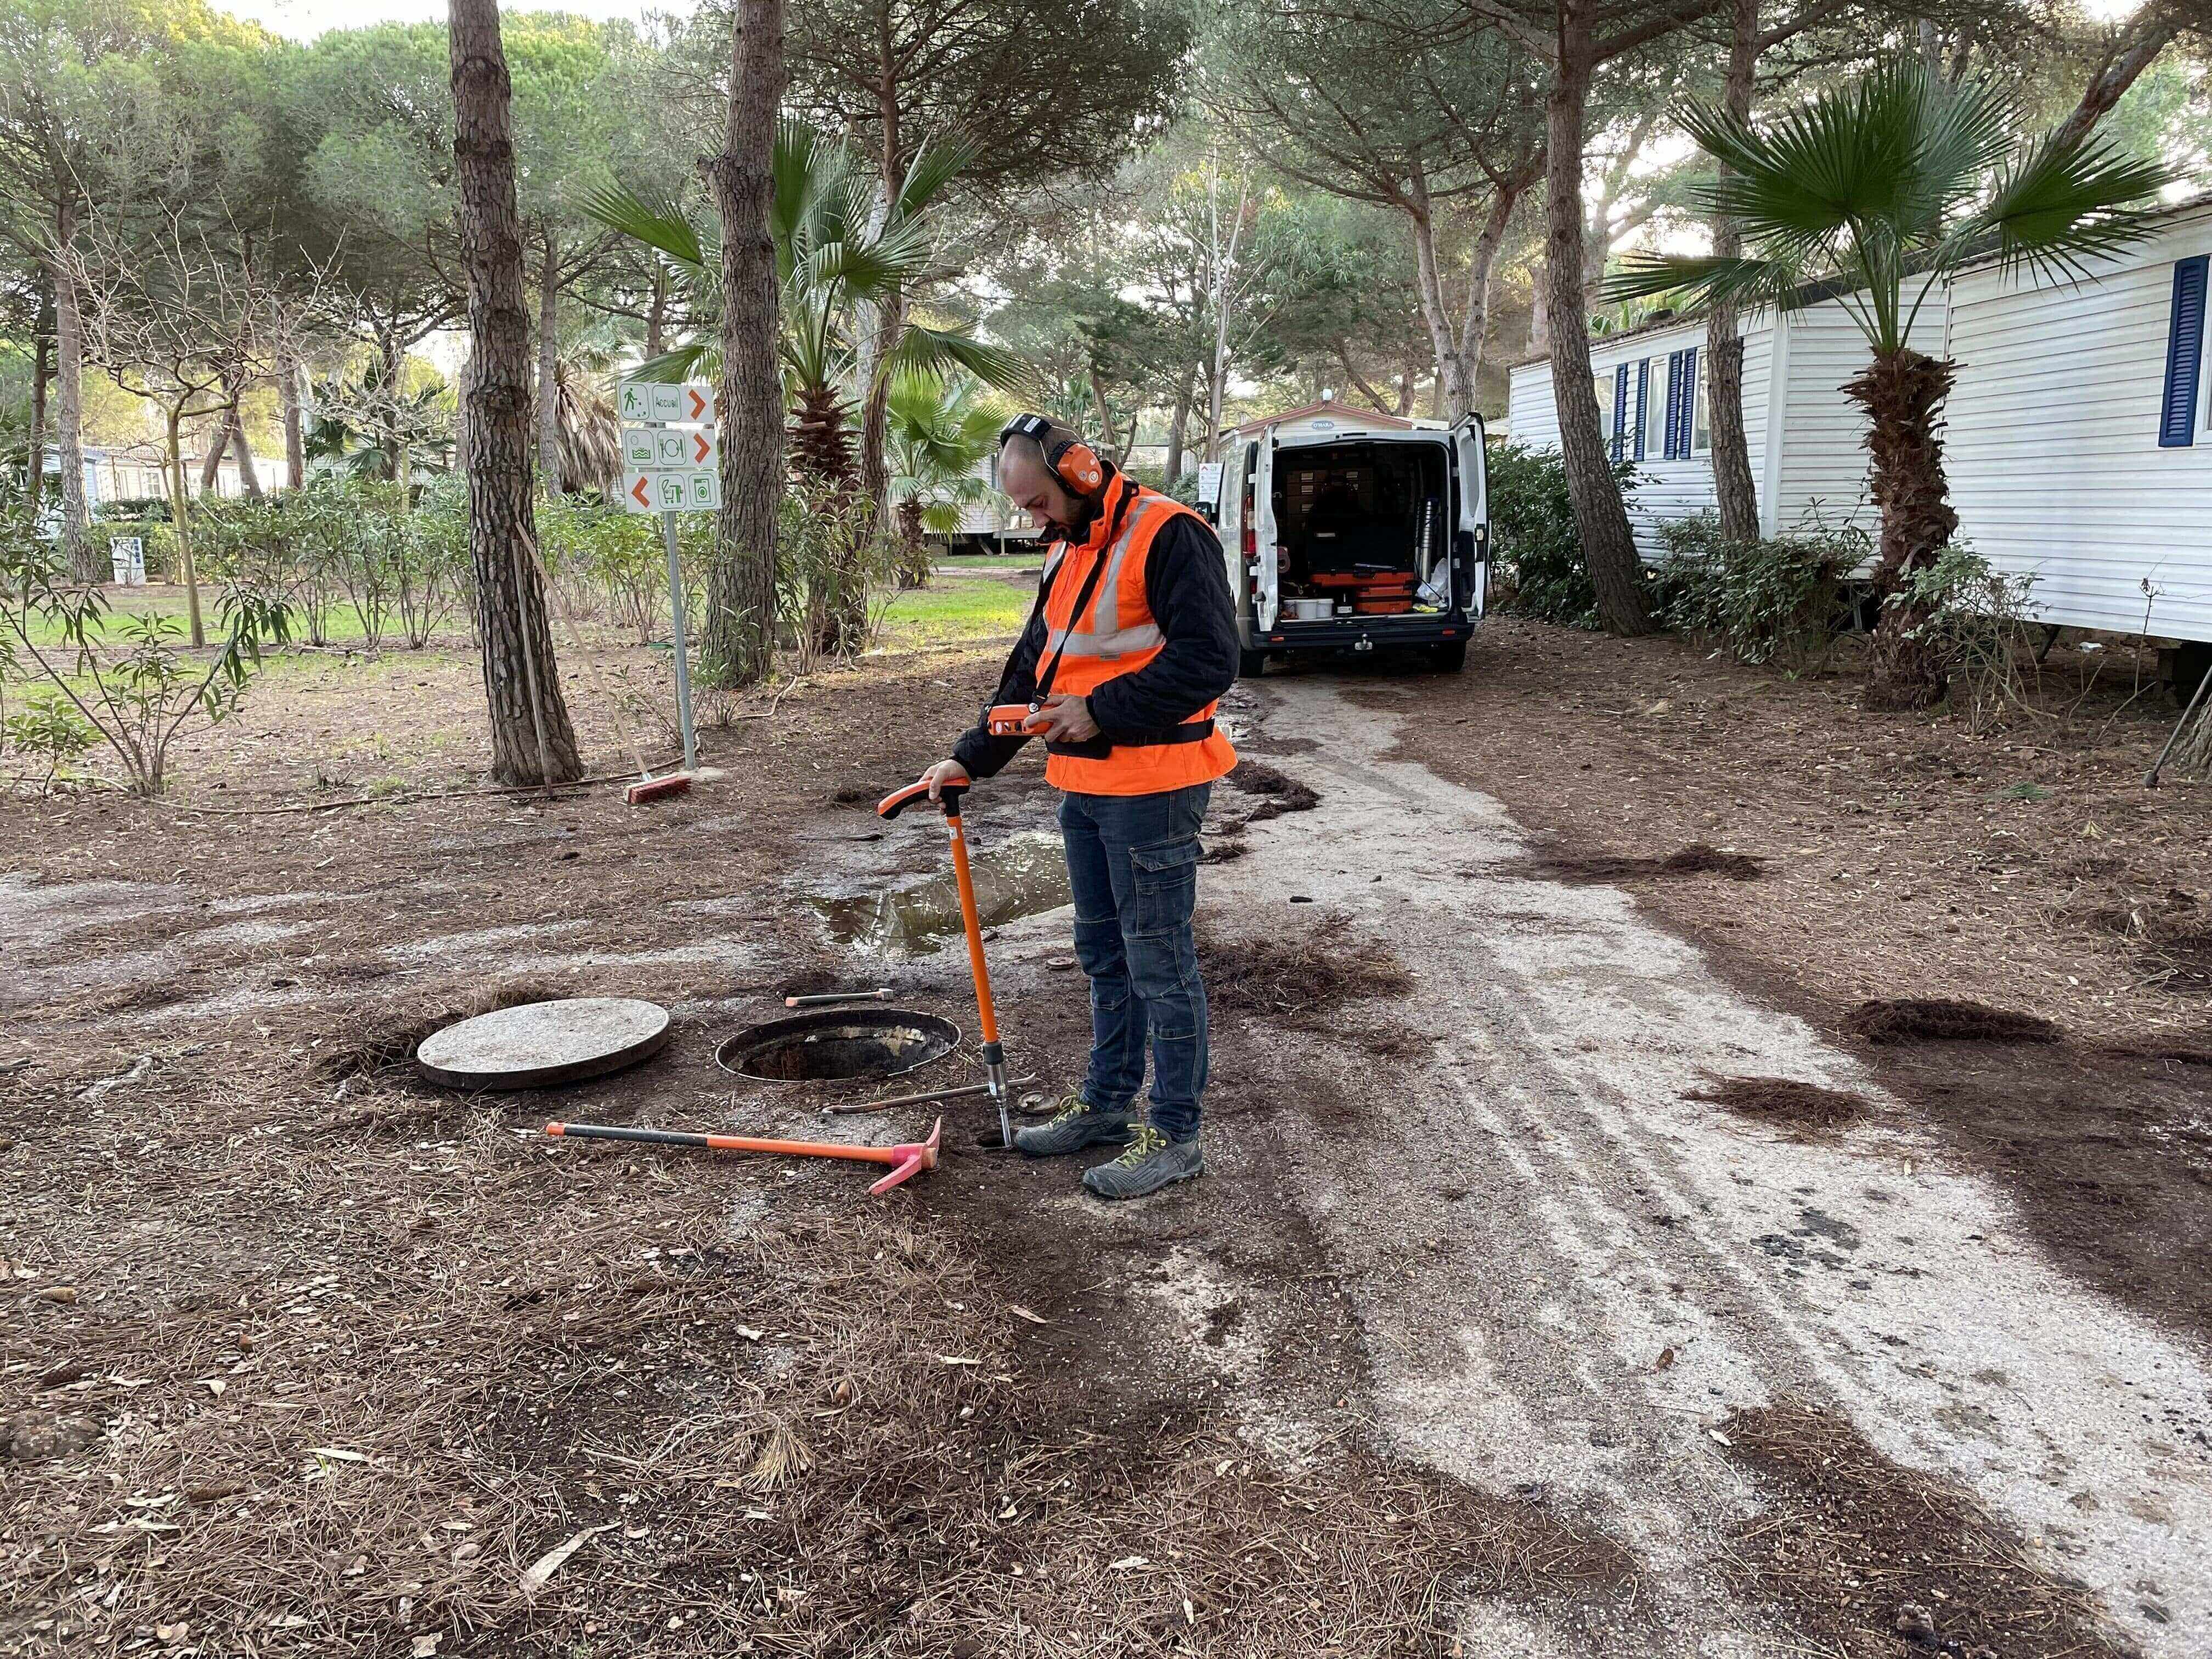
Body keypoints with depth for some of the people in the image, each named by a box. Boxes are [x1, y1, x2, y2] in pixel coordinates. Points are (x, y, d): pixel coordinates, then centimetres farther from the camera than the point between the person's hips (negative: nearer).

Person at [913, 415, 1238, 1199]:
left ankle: (1175, 1135, 12)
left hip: (1152, 790, -9)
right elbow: (1031, 670, 20)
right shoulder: (1067, 553, 15)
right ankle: (1107, 1103, 33)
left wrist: (1101, 712, -20)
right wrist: (970, 758, 13)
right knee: (1103, 952, 18)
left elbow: (1208, 659, -23)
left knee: (1158, 960, -1)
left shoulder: (1168, 536, -15)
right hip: (1084, 786, 9)